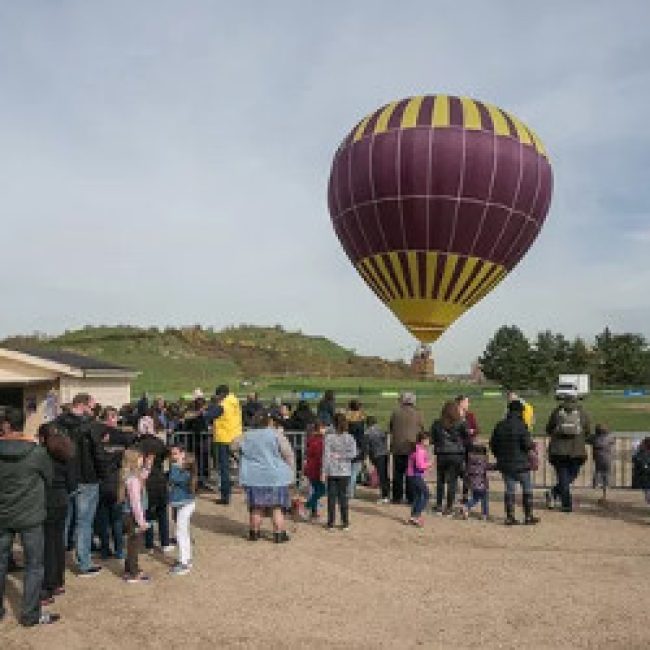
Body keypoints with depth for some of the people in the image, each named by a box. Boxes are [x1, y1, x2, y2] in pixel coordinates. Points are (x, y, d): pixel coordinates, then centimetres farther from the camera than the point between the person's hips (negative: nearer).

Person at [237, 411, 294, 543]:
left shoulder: (246, 436, 4)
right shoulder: (276, 435, -8)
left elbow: (235, 445, 19)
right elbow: (288, 454, -7)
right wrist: (290, 471, 6)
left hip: (253, 478, 3)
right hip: (275, 477, -3)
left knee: (256, 507, 13)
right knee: (276, 507, 5)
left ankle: (254, 532, 22)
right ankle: (279, 534, 8)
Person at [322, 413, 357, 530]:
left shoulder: (329, 437, -7)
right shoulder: (349, 438, -2)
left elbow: (326, 456, -8)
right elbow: (353, 453, -12)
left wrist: (324, 472, -5)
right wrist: (341, 456, -5)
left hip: (332, 472, -1)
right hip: (345, 472, 1)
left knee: (331, 497, 6)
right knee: (343, 497, 9)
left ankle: (331, 523, 9)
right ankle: (345, 523, 12)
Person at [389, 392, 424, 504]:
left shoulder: (396, 412, -3)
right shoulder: (417, 413, -4)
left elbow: (390, 428, 6)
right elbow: (422, 429, 3)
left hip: (398, 446, 1)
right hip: (412, 446, -1)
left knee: (398, 473, 9)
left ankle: (397, 497, 13)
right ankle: (410, 498, 6)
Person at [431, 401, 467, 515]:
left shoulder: (437, 424, -1)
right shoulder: (461, 424, -7)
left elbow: (433, 439, 5)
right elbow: (466, 440, -1)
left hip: (441, 455, 2)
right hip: (456, 455, -2)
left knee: (440, 481, 13)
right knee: (452, 482, 4)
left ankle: (439, 506, 17)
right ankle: (449, 508, 7)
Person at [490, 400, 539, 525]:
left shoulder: (500, 426, 5)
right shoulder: (521, 425, -12)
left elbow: (493, 444, 9)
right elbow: (527, 444, -17)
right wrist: (533, 446, 5)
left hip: (505, 464, 5)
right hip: (521, 463, -5)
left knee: (509, 490, 8)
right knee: (527, 489, 9)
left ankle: (510, 517, 7)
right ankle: (528, 516, 11)